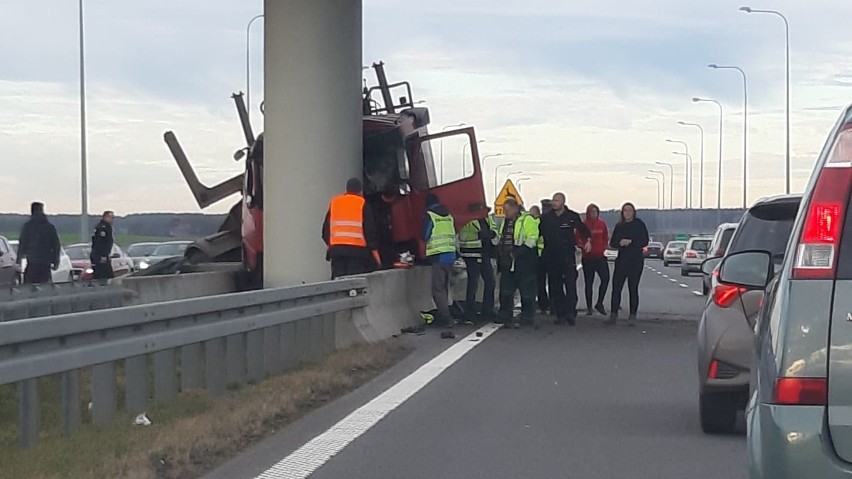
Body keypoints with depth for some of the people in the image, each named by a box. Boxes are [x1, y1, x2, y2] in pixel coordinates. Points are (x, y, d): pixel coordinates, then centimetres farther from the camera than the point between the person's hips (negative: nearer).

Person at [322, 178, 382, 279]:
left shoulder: (334, 202, 12)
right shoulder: (362, 203, 0)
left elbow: (326, 227, 14)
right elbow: (370, 230, -3)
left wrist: (329, 244, 28)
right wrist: (375, 252, 0)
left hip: (336, 249, 4)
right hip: (357, 249, -3)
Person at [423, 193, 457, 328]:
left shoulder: (429, 215, -5)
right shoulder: (449, 216, 13)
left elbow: (425, 236, -3)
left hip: (438, 255, -6)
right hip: (450, 254, 6)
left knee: (438, 288, -4)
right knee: (445, 287, 16)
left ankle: (445, 318, -12)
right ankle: (443, 315, 21)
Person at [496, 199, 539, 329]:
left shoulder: (527, 220, -9)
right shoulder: (505, 221, 16)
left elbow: (531, 239, -17)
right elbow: (499, 238, 30)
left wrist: (518, 252, -21)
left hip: (523, 262, -7)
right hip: (507, 262, 7)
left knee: (527, 291, 0)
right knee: (506, 291, 8)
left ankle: (528, 316, 9)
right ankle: (506, 316, 15)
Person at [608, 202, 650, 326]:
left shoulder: (639, 224, 0)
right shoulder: (619, 226, 12)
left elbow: (644, 241, -5)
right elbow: (612, 242, 9)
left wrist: (630, 242, -17)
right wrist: (620, 243, -12)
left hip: (636, 261, -3)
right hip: (621, 260, 3)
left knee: (633, 288, -1)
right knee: (616, 287, -3)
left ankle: (633, 316, 4)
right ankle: (613, 314, 2)